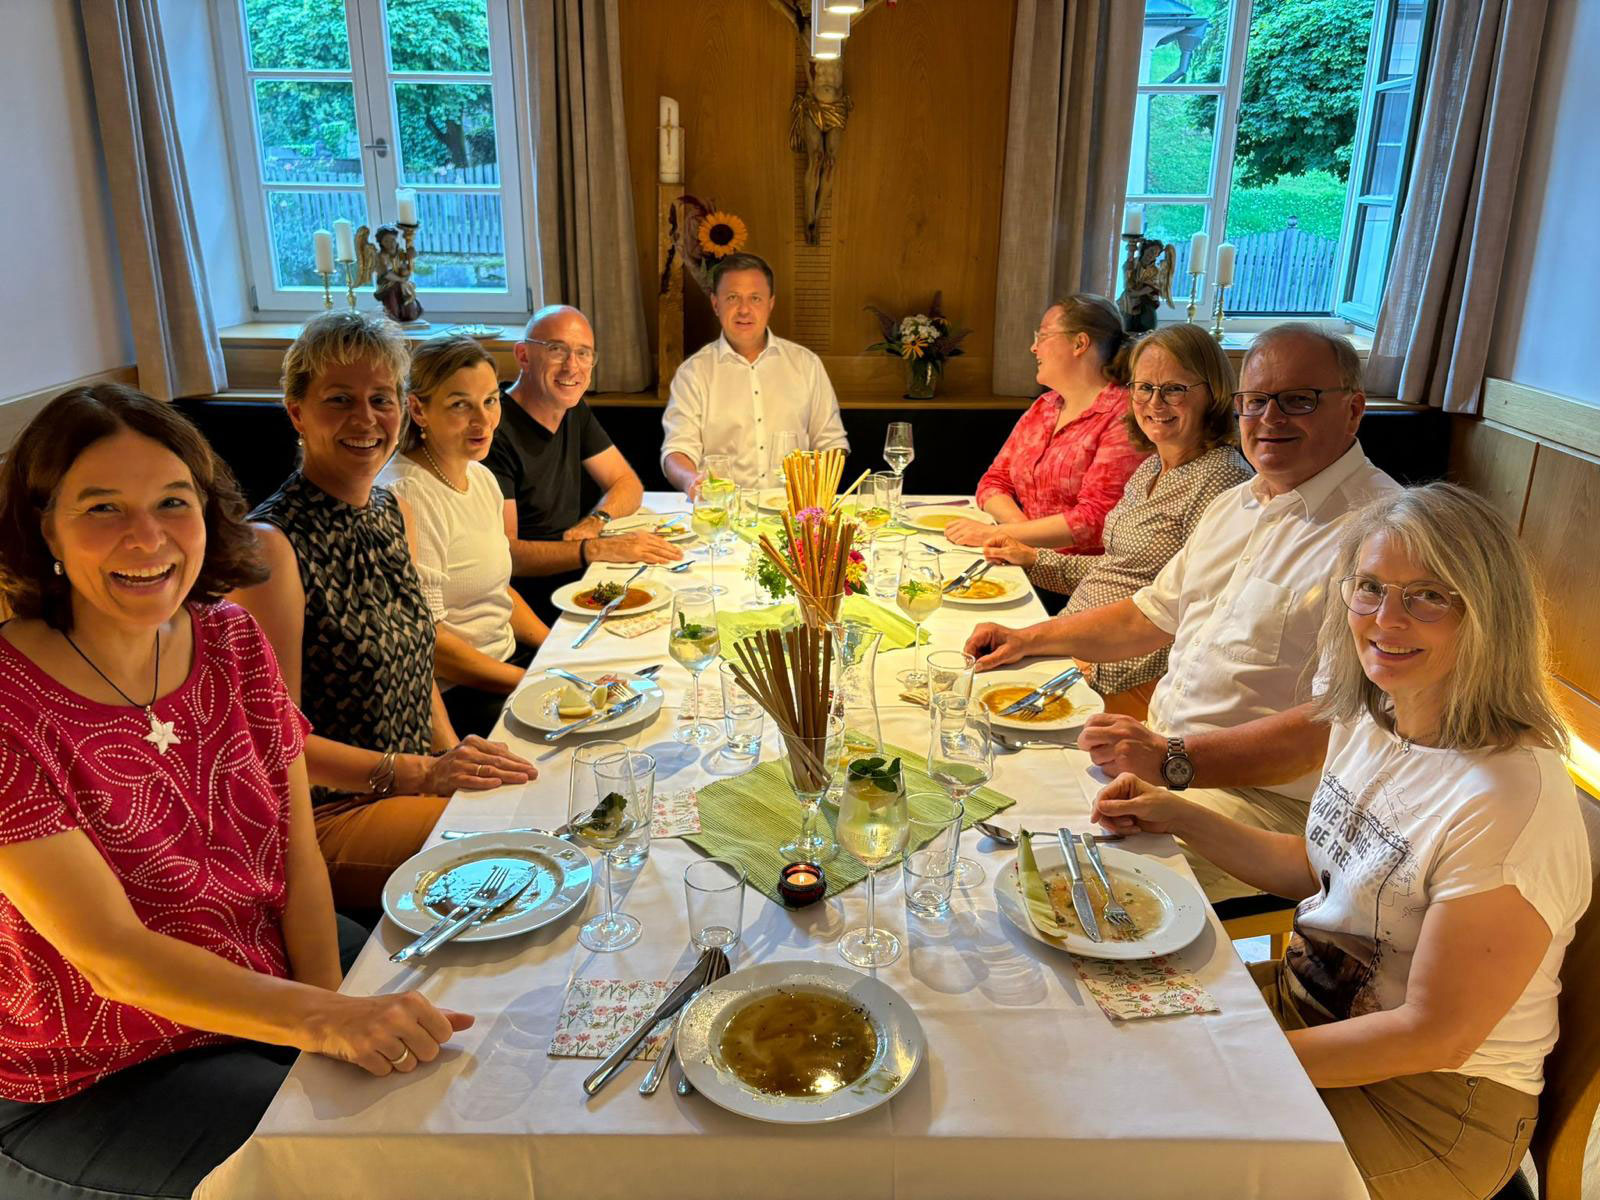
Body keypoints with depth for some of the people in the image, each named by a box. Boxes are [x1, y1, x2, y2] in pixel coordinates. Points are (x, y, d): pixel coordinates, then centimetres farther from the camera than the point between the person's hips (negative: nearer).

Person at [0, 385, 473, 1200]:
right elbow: (112, 954, -26)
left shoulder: (231, 639, -6)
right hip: (97, 1078, -5)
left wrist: (333, 1006, -16)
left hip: (278, 972, 5)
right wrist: (323, 1020, -37)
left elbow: (298, 855, -3)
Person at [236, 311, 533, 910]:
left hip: (416, 784, 8)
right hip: (328, 814, -7)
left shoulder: (393, 512, 6)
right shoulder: (272, 544, -19)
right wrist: (423, 773, -24)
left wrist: (458, 761, 2)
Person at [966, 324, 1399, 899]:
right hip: (1160, 750, 9)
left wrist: (1175, 761, -29)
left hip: (1269, 795, -8)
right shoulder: (1234, 505, 15)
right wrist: (1029, 638, 16)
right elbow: (1154, 613, 26)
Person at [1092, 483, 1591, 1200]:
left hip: (1434, 1104, -7)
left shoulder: (1512, 802, -29)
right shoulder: (1367, 718, -3)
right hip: (1309, 999, 7)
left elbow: (1435, 1034, -24)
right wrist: (1176, 816, 4)